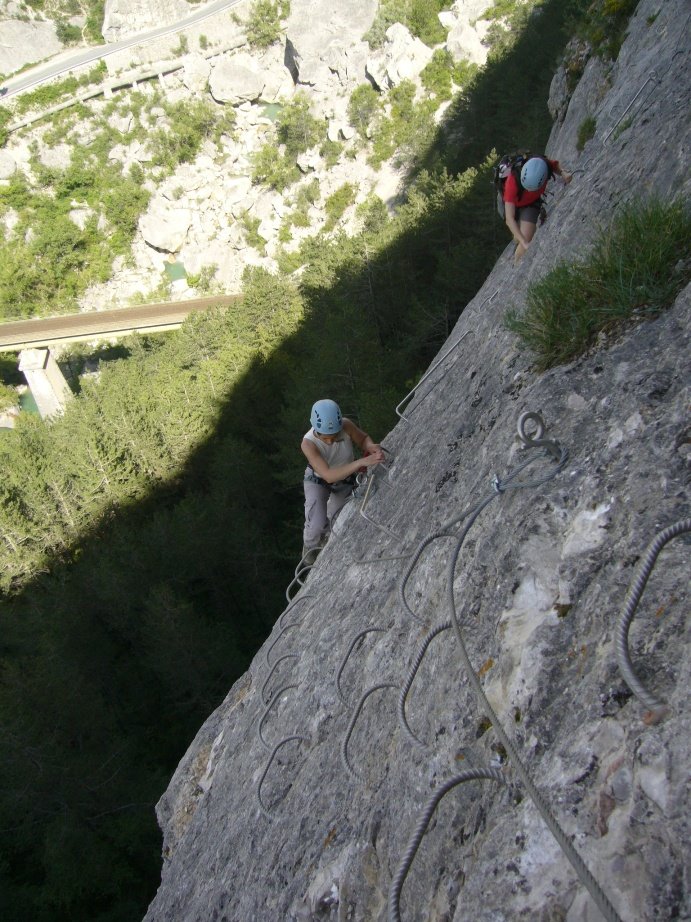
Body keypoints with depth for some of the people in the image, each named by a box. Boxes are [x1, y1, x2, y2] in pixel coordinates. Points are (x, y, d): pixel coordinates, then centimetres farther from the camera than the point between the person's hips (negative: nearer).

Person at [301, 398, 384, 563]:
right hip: (318, 480, -3)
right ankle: (310, 545, 18)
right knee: (317, 525, -18)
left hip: (346, 479, 3)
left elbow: (363, 438, -12)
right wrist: (361, 462, -55)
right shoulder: (308, 443, -39)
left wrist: (371, 447, -36)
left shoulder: (346, 425, -33)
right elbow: (328, 476, -45)